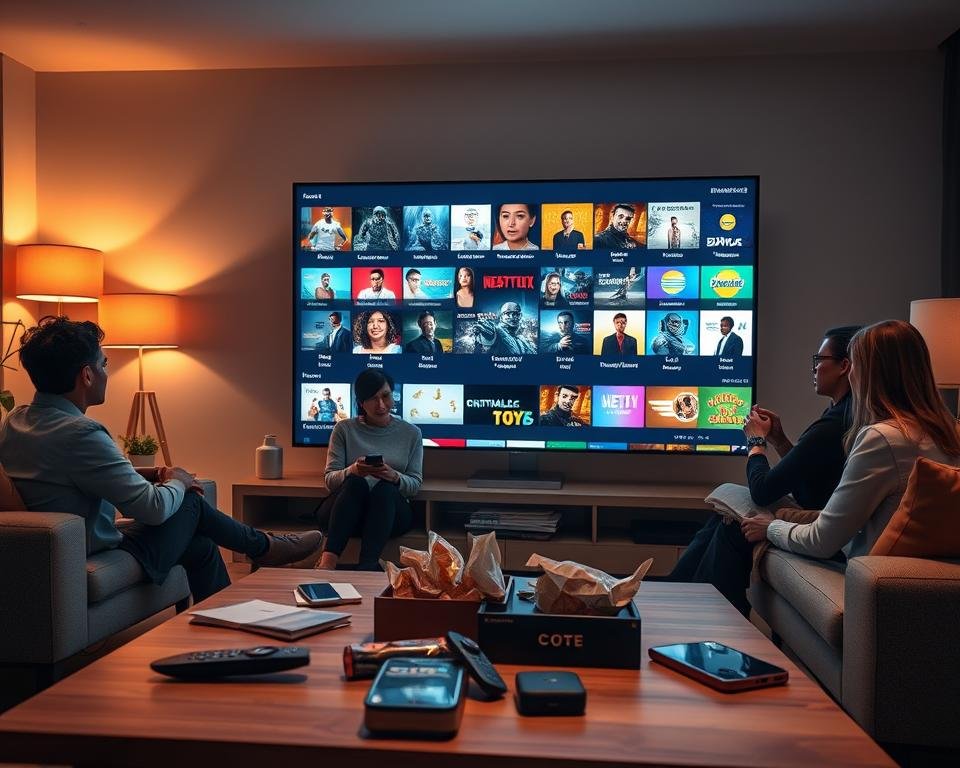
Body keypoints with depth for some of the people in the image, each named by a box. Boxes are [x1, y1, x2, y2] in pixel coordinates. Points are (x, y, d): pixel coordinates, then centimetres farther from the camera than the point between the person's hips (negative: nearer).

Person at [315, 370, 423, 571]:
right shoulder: (345, 429, 11)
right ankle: (328, 562, -48)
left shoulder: (411, 433, 12)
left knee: (385, 488, -34)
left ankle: (367, 567, -50)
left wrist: (394, 476, -17)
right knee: (355, 483, -34)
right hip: (342, 510, 0)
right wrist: (352, 471, -19)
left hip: (391, 511, 0)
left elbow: (415, 485, 7)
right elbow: (329, 480, 4)